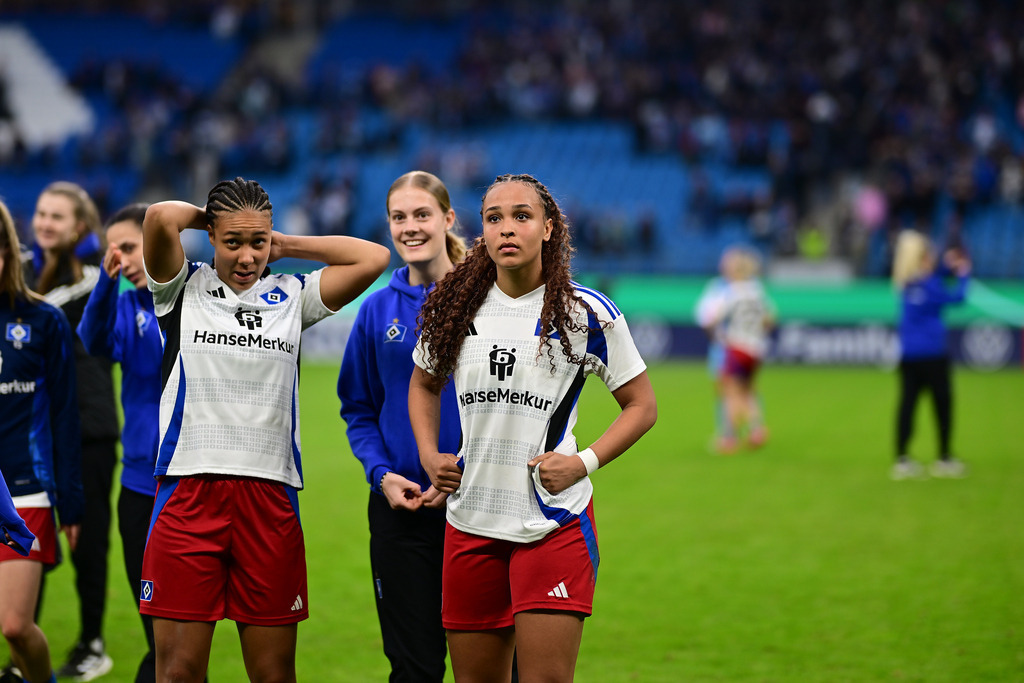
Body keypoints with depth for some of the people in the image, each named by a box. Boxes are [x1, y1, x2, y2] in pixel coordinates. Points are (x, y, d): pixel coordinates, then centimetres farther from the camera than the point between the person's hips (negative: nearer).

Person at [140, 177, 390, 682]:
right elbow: (160, 218, -12)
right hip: (189, 487, -2)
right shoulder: (183, 290, 6)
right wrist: (211, 218, 8)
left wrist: (282, 246, 9)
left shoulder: (291, 297, 14)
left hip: (271, 495, 2)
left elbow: (373, 258, 4)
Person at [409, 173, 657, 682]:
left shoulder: (587, 312, -4)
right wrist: (429, 455, 8)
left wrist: (585, 462, -10)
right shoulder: (453, 307, 6)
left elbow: (641, 404, 4)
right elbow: (424, 383, 24)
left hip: (555, 524, -3)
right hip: (470, 521, 3)